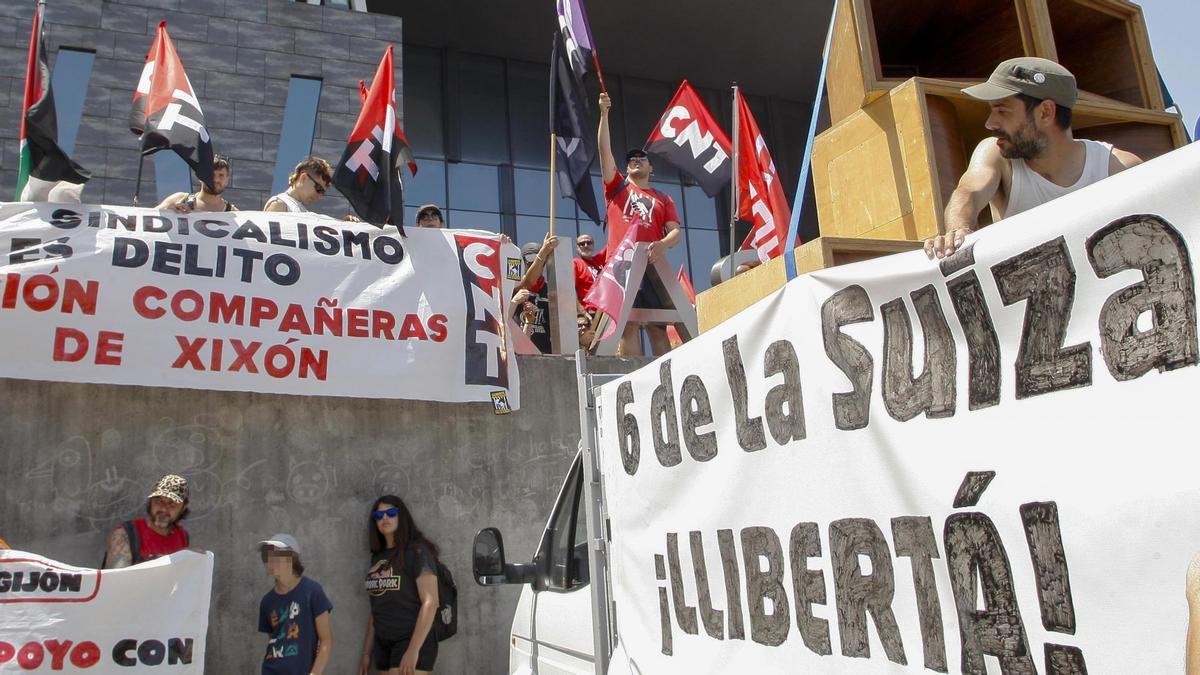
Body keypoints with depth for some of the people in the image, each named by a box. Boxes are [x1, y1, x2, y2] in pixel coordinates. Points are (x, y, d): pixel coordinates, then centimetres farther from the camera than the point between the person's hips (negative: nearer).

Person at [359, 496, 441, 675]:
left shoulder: (417, 551, -7)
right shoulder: (377, 557, 14)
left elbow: (430, 602, -15)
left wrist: (413, 650, -20)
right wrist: (367, 652, 15)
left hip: (411, 642, -7)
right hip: (383, 644, 7)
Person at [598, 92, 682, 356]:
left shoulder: (663, 198, 21)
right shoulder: (617, 187, 20)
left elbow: (675, 231, 10)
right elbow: (605, 150, 10)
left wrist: (663, 244, -13)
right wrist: (604, 113, 3)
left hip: (652, 265, 1)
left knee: (658, 327, -2)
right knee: (628, 324, -9)